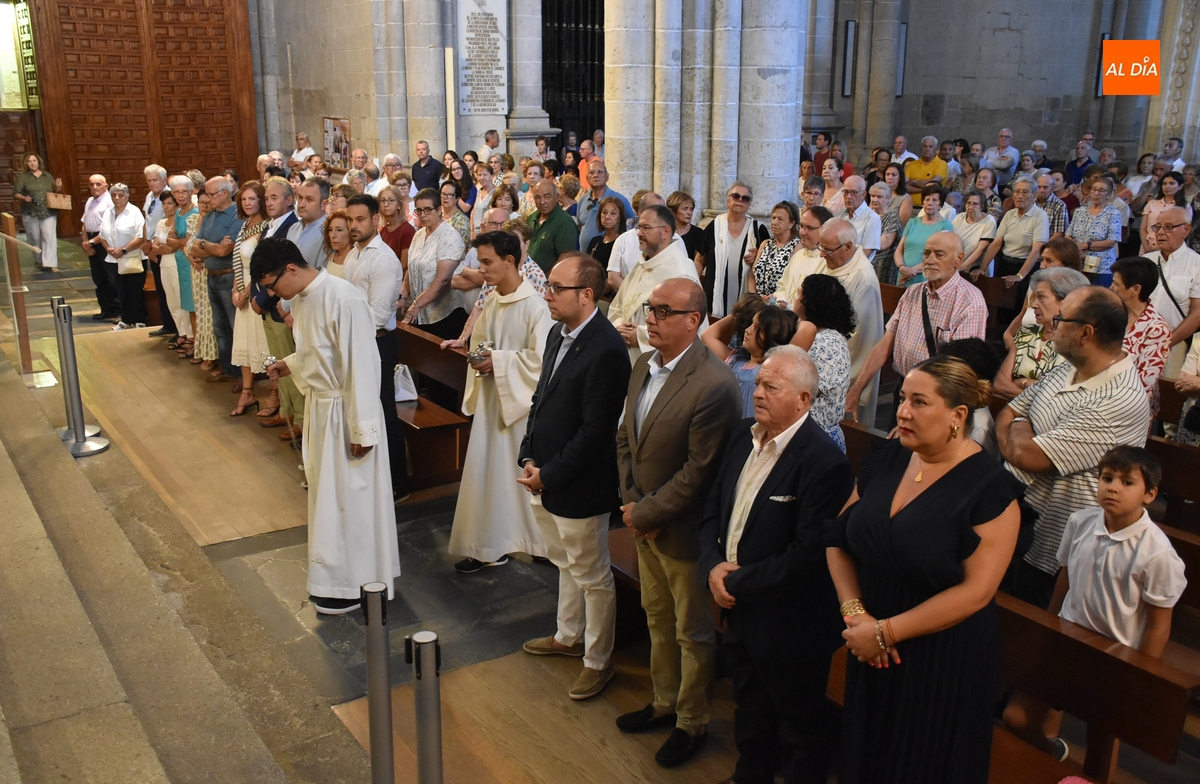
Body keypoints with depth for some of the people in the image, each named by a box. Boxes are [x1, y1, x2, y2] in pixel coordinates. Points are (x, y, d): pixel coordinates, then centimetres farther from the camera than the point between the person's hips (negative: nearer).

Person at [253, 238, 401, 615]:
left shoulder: (344, 300, -24)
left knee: (349, 497, 4)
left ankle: (354, 584, 19)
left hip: (344, 411, -9)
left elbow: (362, 365, -24)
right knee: (326, 492, 19)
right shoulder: (300, 299, 3)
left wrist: (362, 429, -21)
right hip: (318, 405, 9)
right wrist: (289, 365, 0)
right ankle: (334, 571, 35)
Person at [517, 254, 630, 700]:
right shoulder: (558, 333, 4)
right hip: (544, 479, 9)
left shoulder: (607, 350, -24)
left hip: (577, 487, -9)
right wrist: (529, 458, 2)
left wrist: (548, 475, -18)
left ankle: (597, 660, 27)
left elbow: (595, 430, -23)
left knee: (592, 577, 10)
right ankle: (568, 637, 46)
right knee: (565, 564, 26)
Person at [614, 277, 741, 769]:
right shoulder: (643, 365, 1)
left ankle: (692, 723, 33)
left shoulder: (715, 385, -26)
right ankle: (665, 702, 46)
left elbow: (699, 471, -24)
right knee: (658, 618, 25)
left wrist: (647, 513, -16)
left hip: (684, 529, -8)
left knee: (692, 632, 13)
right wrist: (631, 501, -3)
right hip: (642, 522, 8)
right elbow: (625, 438, 8)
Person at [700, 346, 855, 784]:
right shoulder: (743, 437, 0)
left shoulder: (824, 463, -25)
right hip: (738, 608, 8)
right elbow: (713, 509, 7)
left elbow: (806, 556, -27)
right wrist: (713, 566, -10)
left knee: (801, 726, 16)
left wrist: (739, 583, -18)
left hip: (790, 628, -7)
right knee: (750, 710, 29)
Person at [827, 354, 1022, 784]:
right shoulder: (887, 458, -1)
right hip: (872, 654, 5)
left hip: (943, 664, -5)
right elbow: (839, 538, 4)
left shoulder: (989, 488, -17)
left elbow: (975, 591, -20)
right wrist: (854, 611, -10)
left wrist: (887, 632, -18)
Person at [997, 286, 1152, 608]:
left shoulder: (1121, 401, -26)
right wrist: (1018, 445, -11)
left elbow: (1027, 455, -27)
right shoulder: (1066, 371, 4)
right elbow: (1007, 414, 10)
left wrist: (1018, 428, -5)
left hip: (1046, 549, -8)